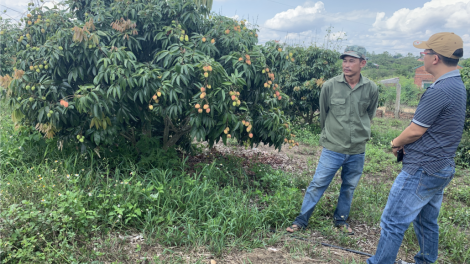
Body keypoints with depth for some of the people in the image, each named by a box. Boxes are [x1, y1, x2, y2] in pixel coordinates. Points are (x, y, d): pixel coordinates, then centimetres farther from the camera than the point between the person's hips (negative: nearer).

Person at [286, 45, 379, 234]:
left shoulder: (371, 89, -3)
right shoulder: (330, 86, -9)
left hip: (357, 151, 2)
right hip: (332, 149, -2)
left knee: (349, 188, 16)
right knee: (317, 185, 2)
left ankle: (341, 220, 36)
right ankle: (301, 220, 17)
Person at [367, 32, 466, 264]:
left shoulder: (439, 91, -23)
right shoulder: (457, 86, 9)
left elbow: (415, 131, -17)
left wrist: (396, 143, 2)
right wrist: (405, 143, 5)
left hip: (422, 171, -10)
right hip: (441, 169, 10)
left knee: (393, 222, -1)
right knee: (427, 221, 23)